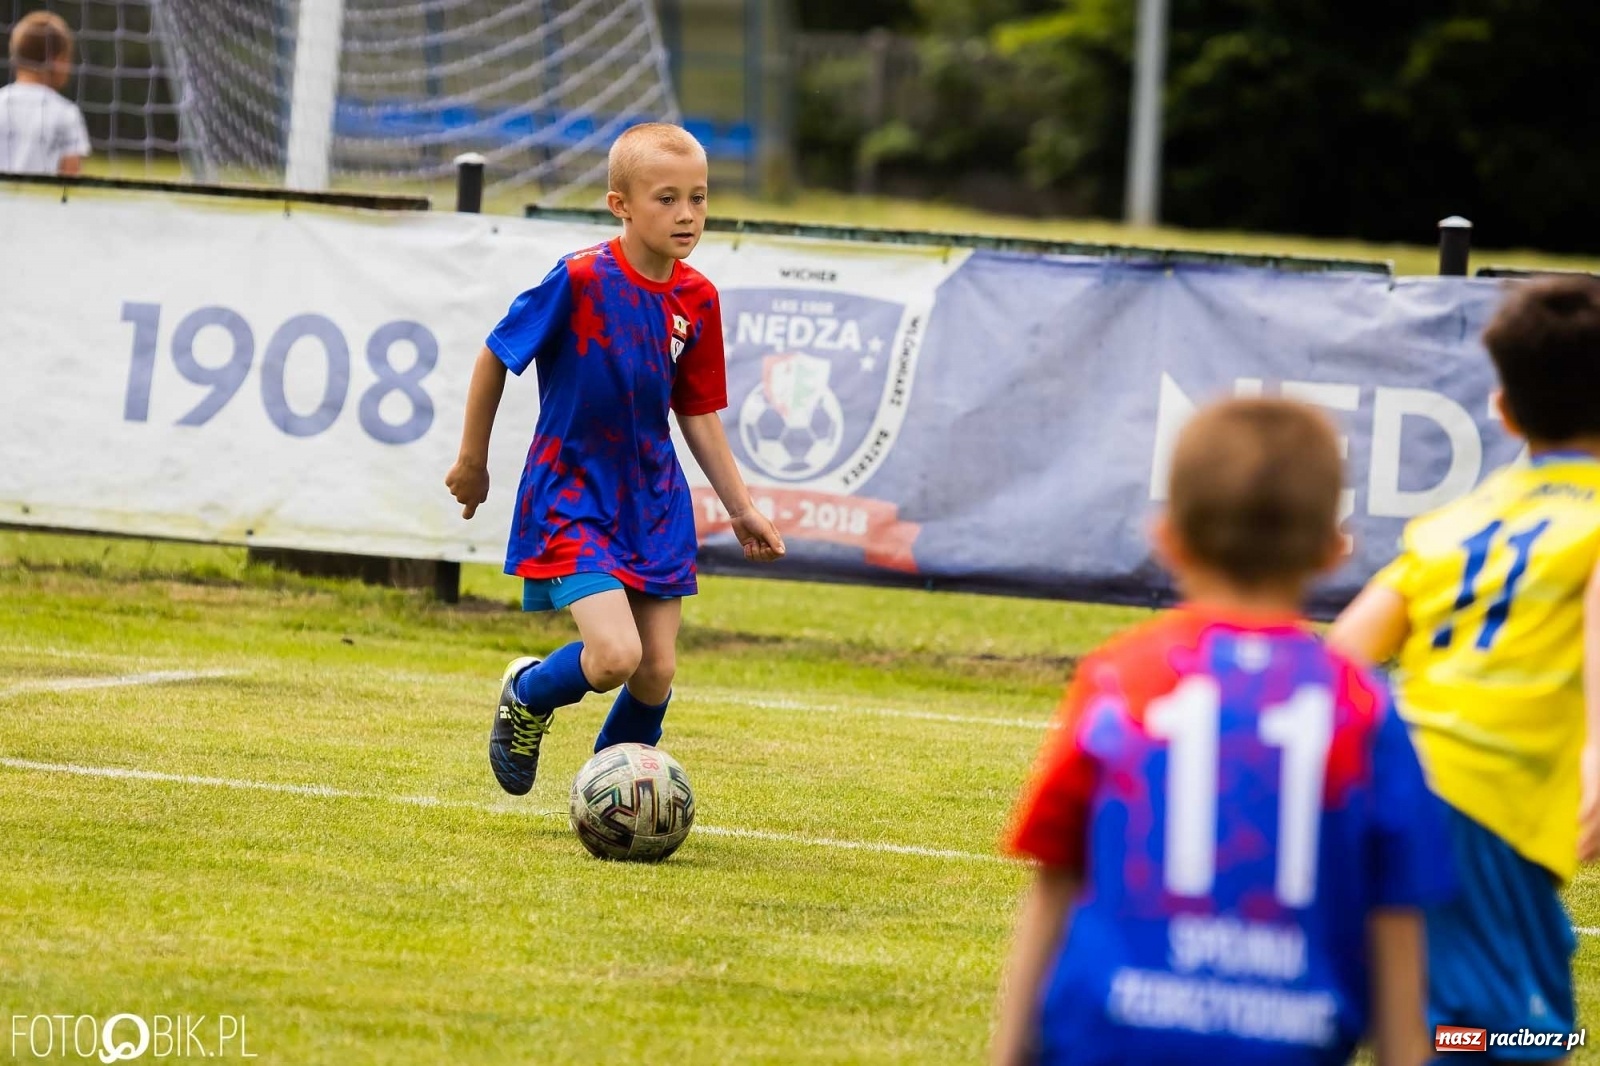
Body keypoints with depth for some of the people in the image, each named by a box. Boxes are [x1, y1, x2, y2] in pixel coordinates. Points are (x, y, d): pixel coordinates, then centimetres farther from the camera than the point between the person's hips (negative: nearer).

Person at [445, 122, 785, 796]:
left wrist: (741, 509, 11)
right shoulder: (580, 281, -19)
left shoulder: (696, 300, -2)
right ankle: (528, 696, 14)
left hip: (653, 503, 6)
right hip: (570, 499, -6)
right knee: (614, 657, -20)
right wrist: (472, 460, 2)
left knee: (658, 673, 3)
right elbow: (495, 356, -6)